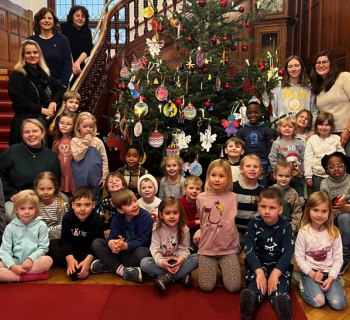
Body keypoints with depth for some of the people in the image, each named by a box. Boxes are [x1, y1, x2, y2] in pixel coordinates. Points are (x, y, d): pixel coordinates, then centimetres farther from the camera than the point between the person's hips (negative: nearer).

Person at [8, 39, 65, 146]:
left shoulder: (45, 73, 16)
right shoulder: (18, 75, -2)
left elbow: (60, 89, 16)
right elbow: (18, 99, -12)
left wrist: (54, 102, -5)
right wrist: (41, 109, -15)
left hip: (47, 123, 6)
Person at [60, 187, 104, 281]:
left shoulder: (96, 220, -20)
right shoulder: (67, 218, -13)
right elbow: (65, 241, -18)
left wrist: (88, 260, -40)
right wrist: (70, 258, -34)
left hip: (89, 252, -4)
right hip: (72, 251, 4)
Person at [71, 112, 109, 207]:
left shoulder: (98, 141, 0)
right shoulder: (74, 141, -3)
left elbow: (104, 160, 2)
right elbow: (77, 157, -17)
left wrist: (104, 176, -1)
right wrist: (86, 142, -15)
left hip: (95, 178, 1)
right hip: (81, 179, -1)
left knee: (95, 203, 12)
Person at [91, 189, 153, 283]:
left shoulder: (145, 216, -19)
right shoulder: (118, 218, -5)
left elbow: (141, 241, -25)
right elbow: (112, 236, -13)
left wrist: (125, 245, -45)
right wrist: (111, 243, -40)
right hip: (121, 250, 4)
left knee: (143, 252, -39)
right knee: (96, 243, -12)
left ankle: (107, 265, -23)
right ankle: (120, 269, -24)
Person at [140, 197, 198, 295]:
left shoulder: (184, 229, -5)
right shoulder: (157, 229, -7)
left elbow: (184, 249, -5)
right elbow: (155, 249, -12)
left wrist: (182, 258, -29)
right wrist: (160, 261, -33)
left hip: (178, 261, 0)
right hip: (162, 262, 0)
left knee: (197, 258, -26)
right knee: (144, 263, -30)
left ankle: (166, 278, -27)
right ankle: (182, 275, -29)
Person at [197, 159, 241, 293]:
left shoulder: (232, 197, 0)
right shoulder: (201, 198, 0)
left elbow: (232, 220, 12)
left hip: (228, 248, 0)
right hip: (207, 247, 0)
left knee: (233, 287, -9)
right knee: (206, 287, -8)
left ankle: (224, 268, 20)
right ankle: (212, 267, 21)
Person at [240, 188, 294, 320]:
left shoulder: (286, 227, -3)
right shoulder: (254, 224, -3)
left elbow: (288, 253, -10)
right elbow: (249, 250, -10)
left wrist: (275, 273, -24)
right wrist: (259, 271, -25)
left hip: (279, 265, 0)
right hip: (257, 264, 0)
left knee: (278, 287, -27)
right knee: (257, 284, -28)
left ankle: (282, 303, -49)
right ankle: (250, 300, -50)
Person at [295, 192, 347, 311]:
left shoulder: (334, 232, -5)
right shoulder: (303, 232, -10)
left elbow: (338, 259, -2)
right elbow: (299, 257, -6)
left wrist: (330, 278, -13)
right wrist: (312, 274, -16)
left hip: (329, 272, 2)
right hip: (310, 271, -2)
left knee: (338, 304, -17)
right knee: (318, 302, -23)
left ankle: (333, 283, 12)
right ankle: (304, 284, 6)